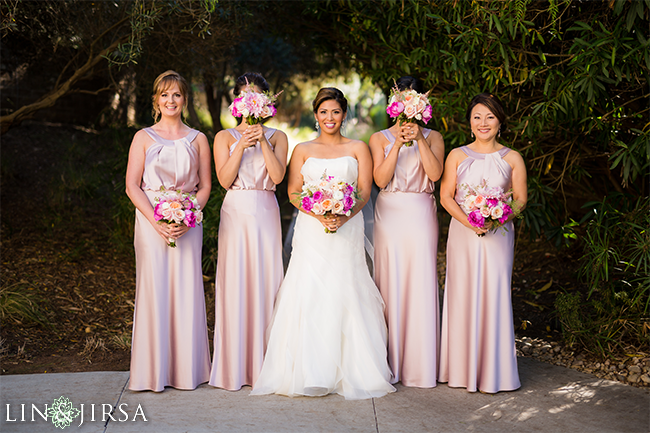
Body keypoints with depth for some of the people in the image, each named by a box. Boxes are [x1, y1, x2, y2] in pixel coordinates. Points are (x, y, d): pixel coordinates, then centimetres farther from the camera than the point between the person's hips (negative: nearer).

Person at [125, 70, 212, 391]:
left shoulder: (197, 139, 10)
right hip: (151, 221, -1)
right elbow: (132, 186, 0)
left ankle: (186, 368, 10)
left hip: (188, 222, 1)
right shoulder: (144, 137, 6)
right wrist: (157, 220, -13)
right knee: (154, 289, -3)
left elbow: (205, 186, 8)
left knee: (186, 289, 1)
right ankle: (154, 370, 6)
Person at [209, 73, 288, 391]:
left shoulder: (277, 137, 11)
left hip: (266, 213, 1)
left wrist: (263, 141, -10)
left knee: (265, 281, 0)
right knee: (235, 283, -2)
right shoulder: (225, 137, 8)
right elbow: (225, 179, -4)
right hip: (236, 212, -1)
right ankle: (235, 366, 4)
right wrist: (243, 144, -11)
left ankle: (263, 363, 8)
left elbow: (277, 176, -4)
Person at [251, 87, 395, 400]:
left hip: (347, 229, 0)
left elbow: (365, 190, 3)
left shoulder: (357, 148, 12)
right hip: (311, 231, 1)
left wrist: (343, 216, -15)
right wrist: (320, 214, -13)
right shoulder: (303, 150, 13)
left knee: (345, 295, -5)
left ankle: (351, 371, 2)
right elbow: (294, 192, 4)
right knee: (308, 294, -7)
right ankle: (309, 372, -3)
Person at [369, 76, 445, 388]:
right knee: (391, 282, 0)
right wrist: (399, 143, -11)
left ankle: (420, 364, 5)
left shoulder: (432, 137, 9)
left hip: (421, 214, 0)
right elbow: (380, 178, -5)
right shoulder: (380, 138, 8)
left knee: (421, 284, -2)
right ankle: (391, 363, 8)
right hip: (390, 214, 0)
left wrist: (420, 139, -12)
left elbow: (434, 174, -7)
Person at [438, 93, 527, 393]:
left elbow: (520, 198, 4)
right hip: (463, 233, 0)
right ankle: (462, 368, 11)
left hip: (498, 234, 0)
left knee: (495, 295, -2)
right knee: (463, 295, 1)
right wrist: (468, 221, -15)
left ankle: (493, 371, 8)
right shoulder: (457, 155, 7)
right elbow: (446, 196, 1)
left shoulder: (512, 159, 7)